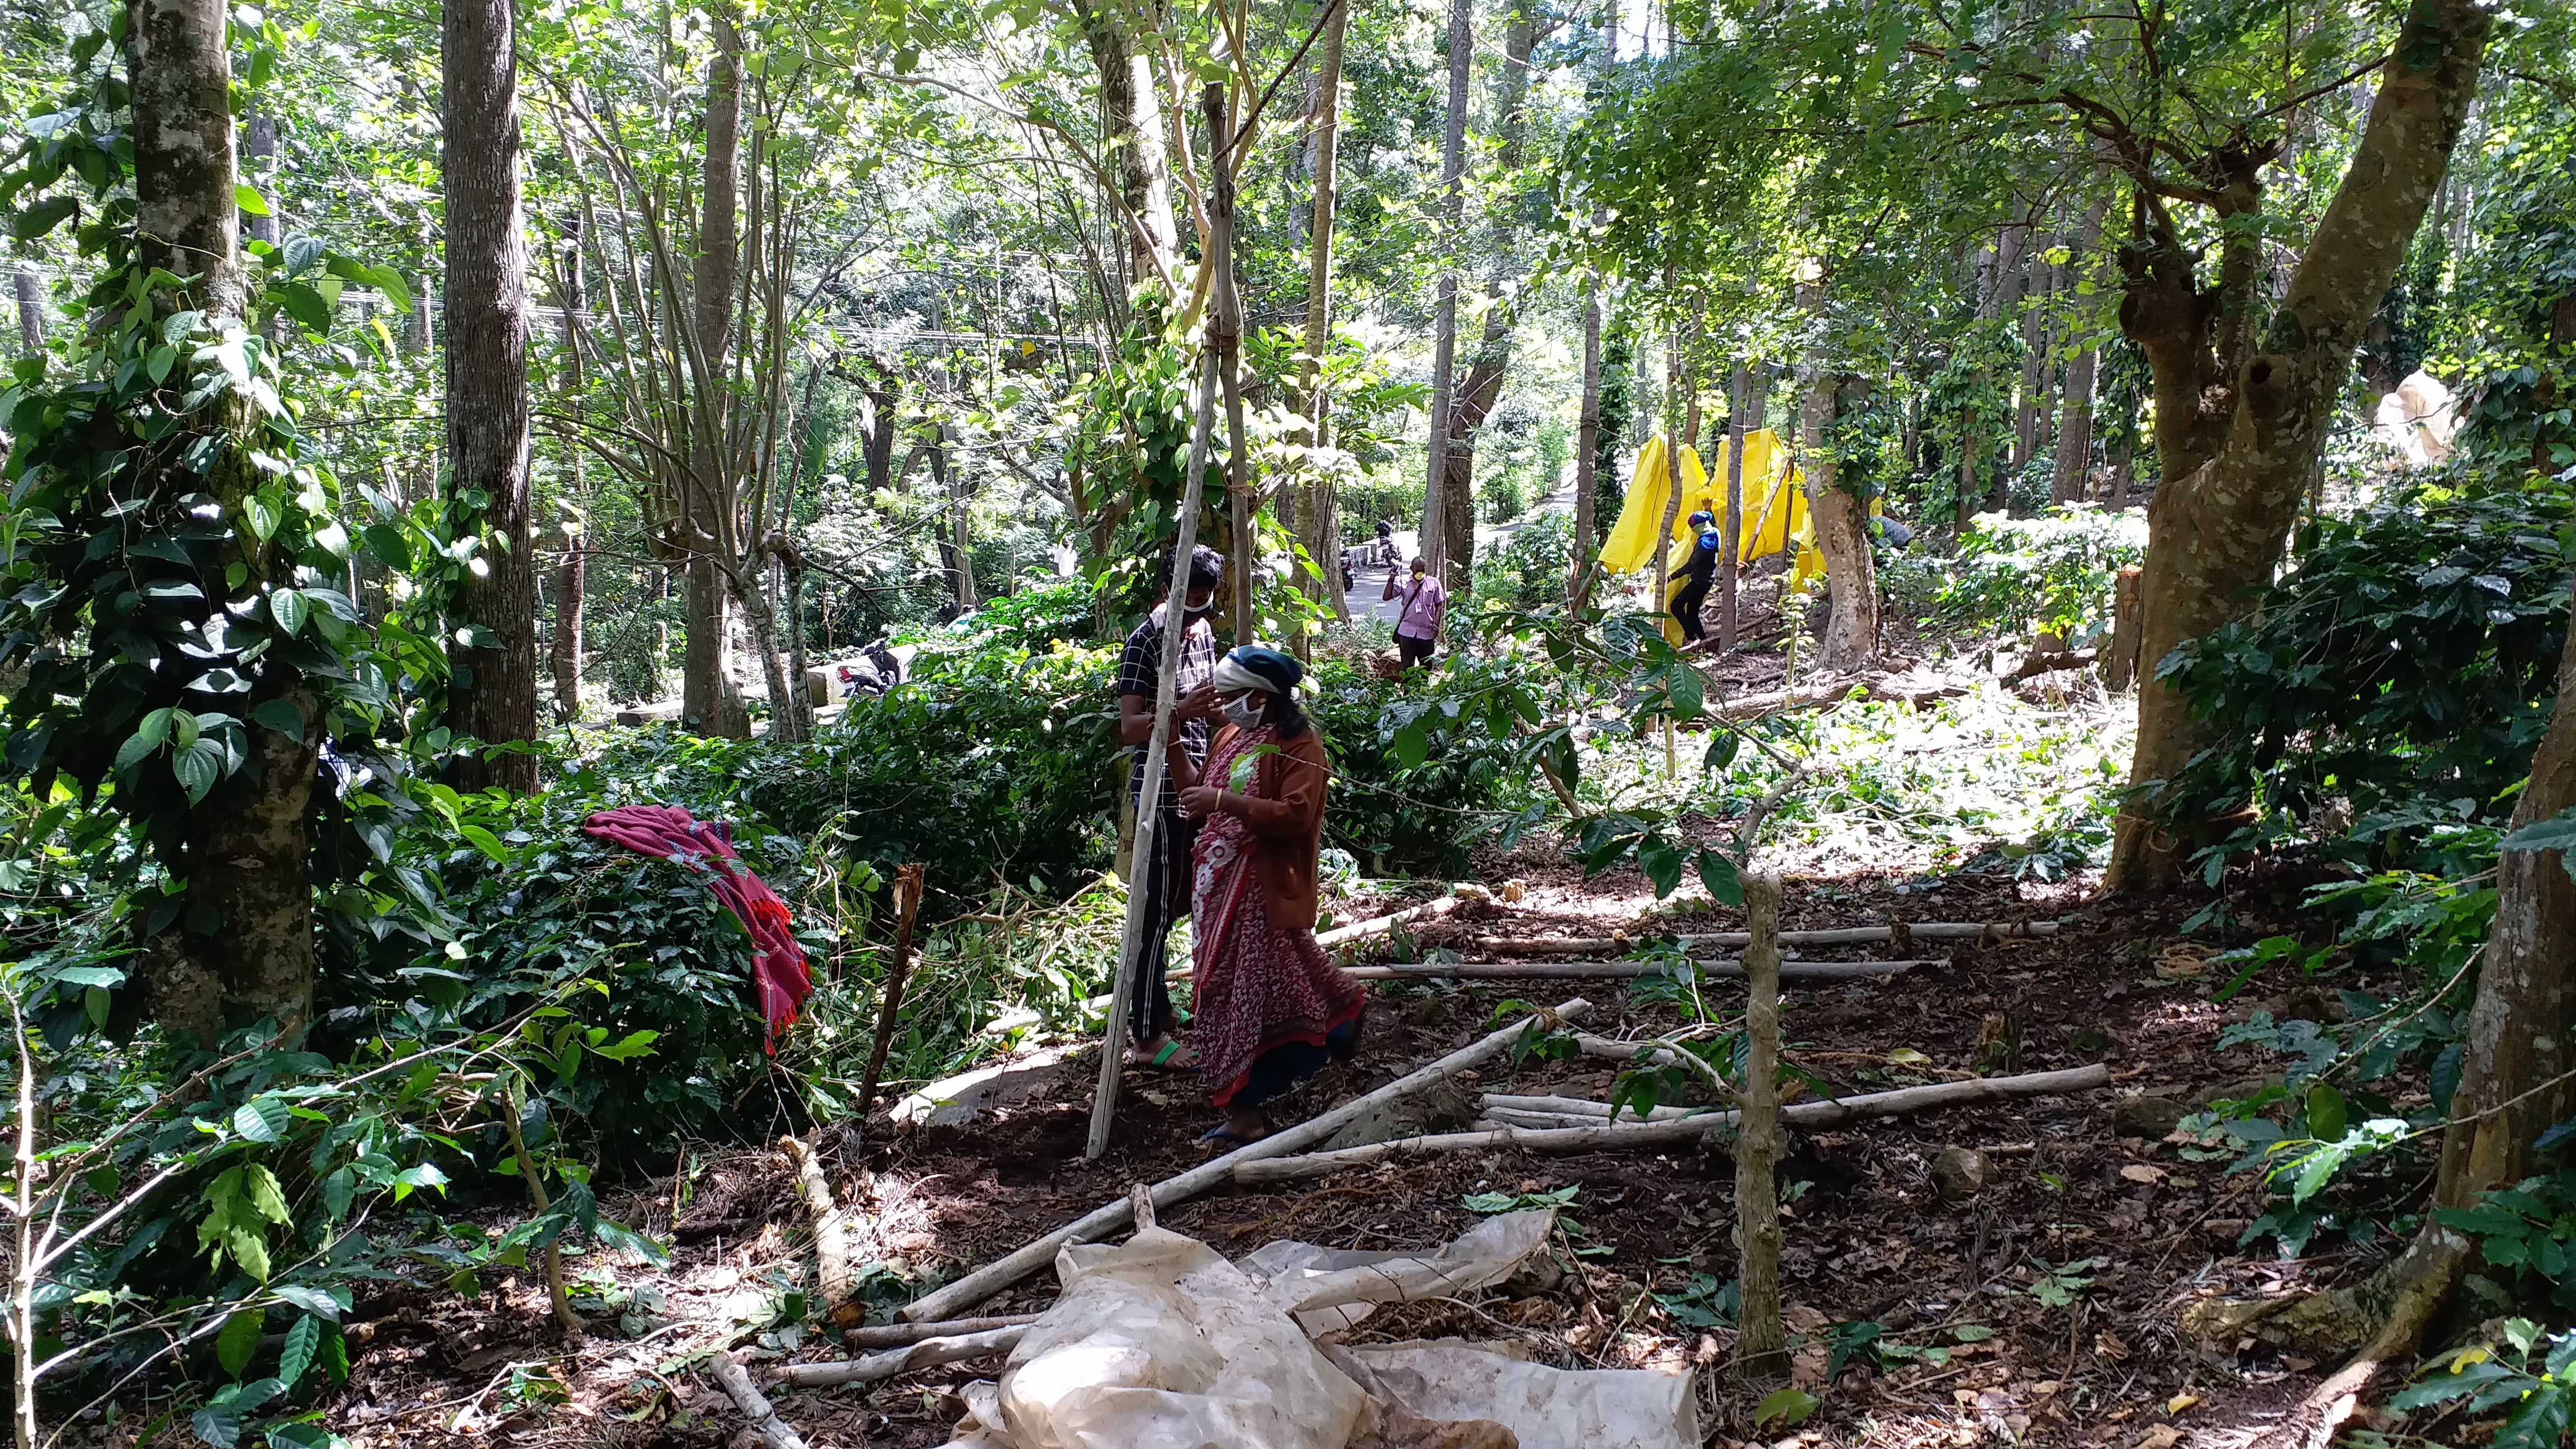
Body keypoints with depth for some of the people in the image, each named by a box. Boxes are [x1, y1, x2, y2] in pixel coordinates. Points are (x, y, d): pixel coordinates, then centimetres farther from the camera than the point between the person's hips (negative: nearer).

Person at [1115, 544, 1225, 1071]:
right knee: (1157, 910, -5)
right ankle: (1147, 1038, 1)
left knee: (1176, 904, 18)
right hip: (1161, 794, -9)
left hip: (1192, 787, 9)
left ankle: (1157, 1005, 34)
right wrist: (1180, 713, -38)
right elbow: (1128, 730, -24)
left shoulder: (1203, 632, 8)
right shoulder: (1146, 642, -18)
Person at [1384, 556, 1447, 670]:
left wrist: (1436, 624, -5)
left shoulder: (1434, 583, 2)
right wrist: (1391, 579, -9)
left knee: (1426, 665, 10)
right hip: (1407, 632, 0)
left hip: (1426, 632, 0)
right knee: (1407, 665, 4)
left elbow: (1440, 605, 5)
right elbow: (1387, 596, 1)